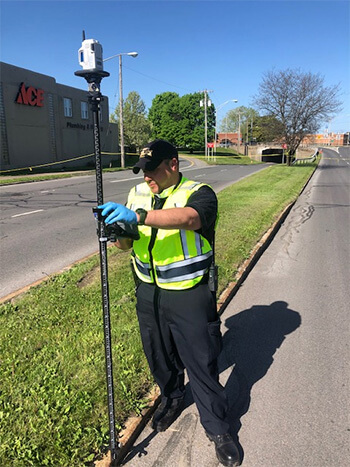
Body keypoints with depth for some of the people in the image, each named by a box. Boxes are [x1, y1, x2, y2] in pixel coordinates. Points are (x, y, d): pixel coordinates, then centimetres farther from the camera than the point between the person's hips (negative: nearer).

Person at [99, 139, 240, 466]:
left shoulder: (199, 193, -11)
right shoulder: (137, 195, 6)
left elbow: (187, 218, -35)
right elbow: (126, 244, 3)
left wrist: (137, 216, -47)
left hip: (189, 297, -5)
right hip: (148, 294, 5)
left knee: (201, 363, 6)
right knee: (159, 356, 22)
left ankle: (217, 428, 29)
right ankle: (171, 398, 51)